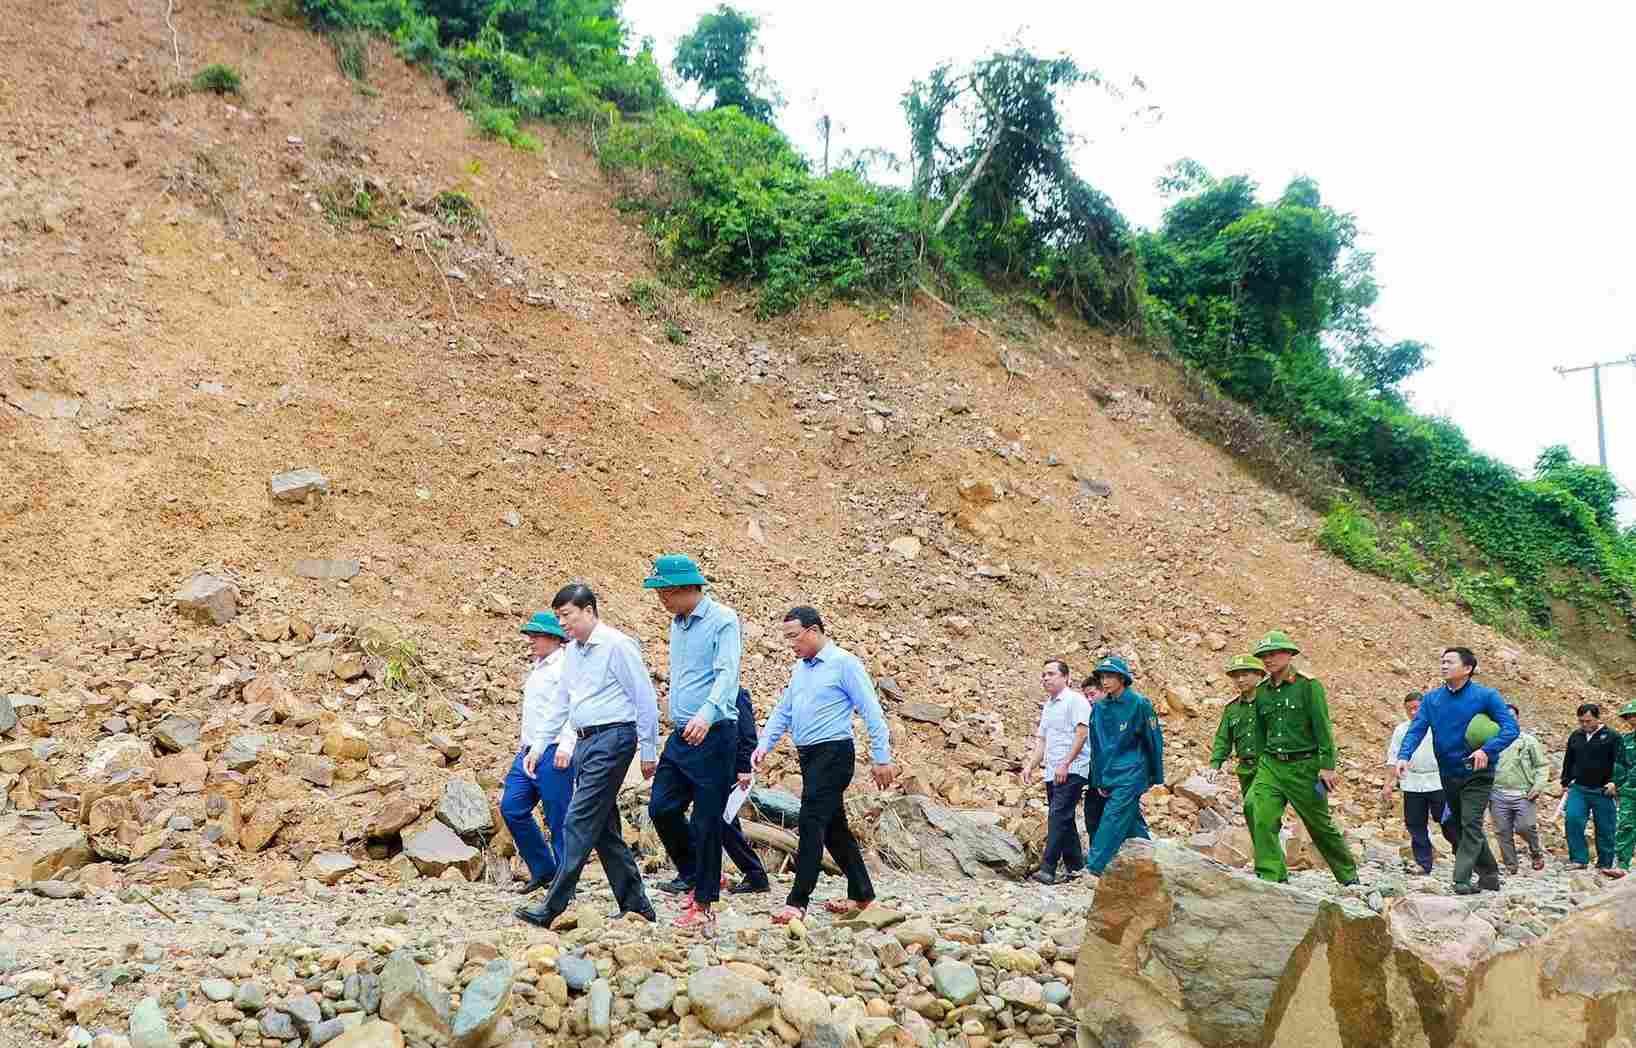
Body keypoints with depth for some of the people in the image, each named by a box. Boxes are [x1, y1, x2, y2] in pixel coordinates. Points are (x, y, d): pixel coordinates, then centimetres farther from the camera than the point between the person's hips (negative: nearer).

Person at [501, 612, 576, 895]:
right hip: (529, 751, 9)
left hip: (553, 752, -9)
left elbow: (556, 714, -20)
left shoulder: (563, 669, -11)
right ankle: (542, 869, 14)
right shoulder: (538, 669, 18)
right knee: (511, 807, 3)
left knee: (559, 819, -3)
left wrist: (537, 750, -24)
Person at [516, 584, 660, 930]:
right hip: (585, 742, 9)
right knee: (604, 829, 10)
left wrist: (648, 752, -9)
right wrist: (567, 743, 15)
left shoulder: (616, 646, -10)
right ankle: (636, 906, 17)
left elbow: (645, 700, -10)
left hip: (613, 738, -9)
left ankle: (553, 907, -9)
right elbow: (567, 703, 26)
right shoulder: (572, 651, 14)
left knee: (579, 824, -11)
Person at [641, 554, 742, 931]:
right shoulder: (677, 623, 15)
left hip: (714, 734, -8)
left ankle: (702, 904, 8)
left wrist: (707, 715, -37)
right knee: (661, 807, 1)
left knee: (707, 821, -2)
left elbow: (727, 674, -23)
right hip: (681, 734, 8)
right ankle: (694, 874, 22)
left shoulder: (722, 620, -11)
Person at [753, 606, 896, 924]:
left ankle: (797, 902, -15)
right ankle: (861, 893, 24)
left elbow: (872, 713, -11)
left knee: (811, 823, -14)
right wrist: (764, 744, 6)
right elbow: (782, 712, 20)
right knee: (833, 827, 14)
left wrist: (882, 758, -12)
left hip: (833, 753, -9)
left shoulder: (843, 663, -10)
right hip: (809, 756, 9)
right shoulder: (800, 668, 15)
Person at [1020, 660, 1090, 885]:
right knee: (1064, 819, 11)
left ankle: (1048, 869, -21)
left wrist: (1065, 764, -21)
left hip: (1072, 771, -9)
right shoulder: (1048, 706, 20)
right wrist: (1030, 766, 12)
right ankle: (1074, 866, 18)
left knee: (1058, 816, -16)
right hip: (1052, 772, 9)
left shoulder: (1075, 700, -6)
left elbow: (1082, 733, -16)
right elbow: (1042, 741, 24)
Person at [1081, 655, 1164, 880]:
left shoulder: (1139, 704, -7)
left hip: (1131, 775, -6)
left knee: (1112, 819, -14)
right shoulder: (1099, 708, 8)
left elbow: (1154, 741, -2)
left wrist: (1157, 777, 1)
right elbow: (1096, 747, 13)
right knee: (1133, 824, 13)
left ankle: (1094, 867, -17)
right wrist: (1098, 781, 9)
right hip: (1110, 776, 6)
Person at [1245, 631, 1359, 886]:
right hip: (1270, 766, 4)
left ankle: (1349, 876, 26)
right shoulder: (1262, 692, 10)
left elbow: (1323, 728, -9)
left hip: (1303, 766, -4)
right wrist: (1262, 764, 19)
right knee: (1262, 820, -14)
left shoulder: (1308, 686, -5)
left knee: (1320, 825, 7)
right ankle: (1271, 877, -10)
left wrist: (1327, 766, -14)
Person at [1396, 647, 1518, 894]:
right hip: (1447, 774, 5)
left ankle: (1462, 880, -13)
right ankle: (1490, 875, 30)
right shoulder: (1431, 699, 3)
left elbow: (1510, 728, -13)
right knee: (1457, 827, 13)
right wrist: (1404, 756, -23)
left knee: (1471, 825, -13)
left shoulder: (1486, 696, -8)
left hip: (1477, 774, -5)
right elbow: (1416, 730, -5)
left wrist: (1487, 750, -29)